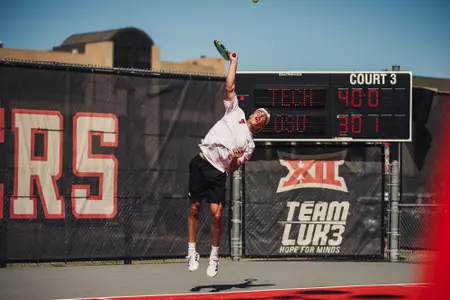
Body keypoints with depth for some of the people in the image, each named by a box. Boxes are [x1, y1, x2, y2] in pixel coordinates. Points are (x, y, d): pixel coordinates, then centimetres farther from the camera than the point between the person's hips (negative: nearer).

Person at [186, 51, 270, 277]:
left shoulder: (249, 144, 11)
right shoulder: (235, 113, 13)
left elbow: (232, 169, 6)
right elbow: (229, 87, 9)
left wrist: (235, 159, -15)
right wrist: (234, 62, 9)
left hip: (218, 173, -1)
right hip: (201, 163, 1)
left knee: (217, 214, -11)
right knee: (194, 209, 1)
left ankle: (214, 257, 4)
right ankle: (192, 252, 12)